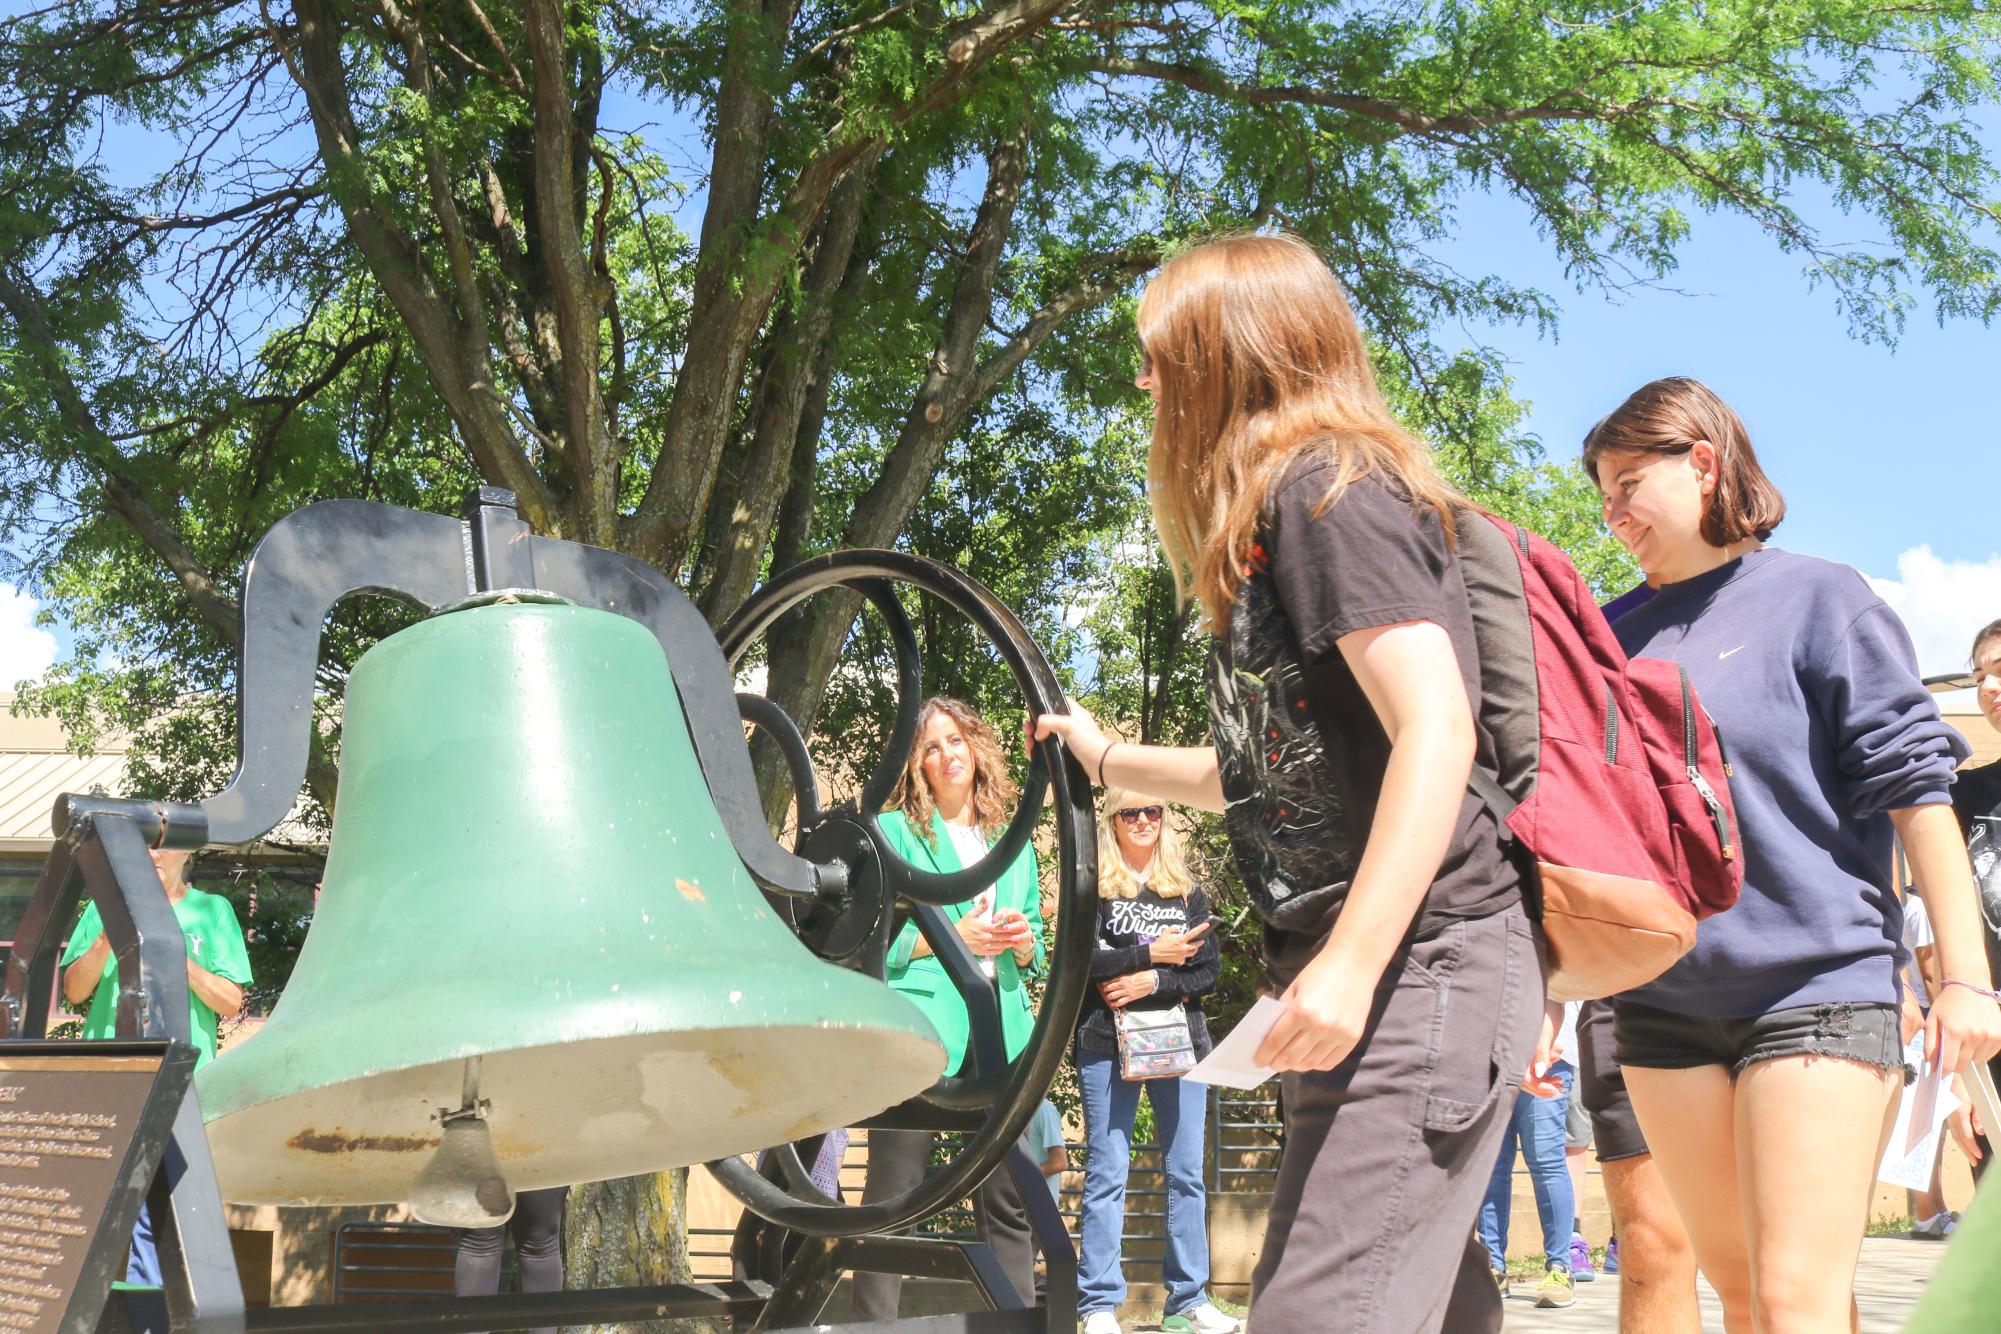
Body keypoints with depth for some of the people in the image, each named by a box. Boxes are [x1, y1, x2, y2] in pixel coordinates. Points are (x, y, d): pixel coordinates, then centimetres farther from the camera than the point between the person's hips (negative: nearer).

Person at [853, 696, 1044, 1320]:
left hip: (1001, 1028, 4)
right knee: (894, 1193, -5)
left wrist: (1021, 942, 0)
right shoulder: (894, 832, 6)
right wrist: (953, 937, -10)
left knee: (1009, 1199, 3)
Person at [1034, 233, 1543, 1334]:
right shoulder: (1289, 507, 20)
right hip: (1384, 981, 11)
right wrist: (1111, 759, 38)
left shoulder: (1323, 488, -10)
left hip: (1417, 963, -11)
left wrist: (1349, 965, -27)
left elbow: (1434, 728, -21)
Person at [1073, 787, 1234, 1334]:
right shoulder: (1092, 889, 4)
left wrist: (1153, 983, -11)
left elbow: (1209, 970, 4)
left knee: (1186, 1172, 4)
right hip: (1107, 1042, -3)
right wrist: (1151, 952, -12)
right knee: (1107, 1172, -3)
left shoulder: (1188, 893, 13)